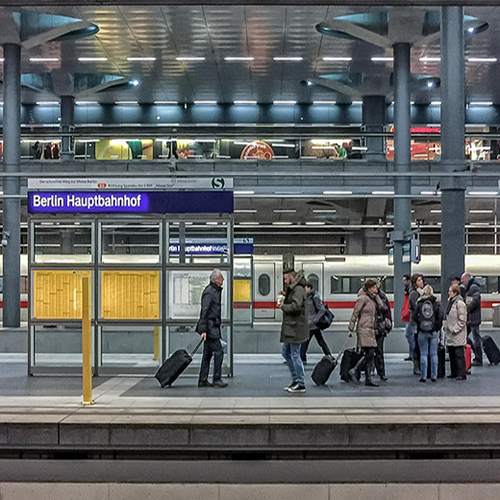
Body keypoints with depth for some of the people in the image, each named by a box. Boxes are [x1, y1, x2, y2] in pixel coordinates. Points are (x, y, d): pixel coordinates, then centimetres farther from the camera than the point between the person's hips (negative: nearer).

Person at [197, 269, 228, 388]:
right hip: (210, 327, -10)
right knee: (218, 351, -10)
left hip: (213, 326, 10)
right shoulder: (209, 292, -15)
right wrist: (203, 330, -22)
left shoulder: (216, 290, 16)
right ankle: (217, 379, -6)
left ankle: (203, 380, 14)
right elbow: (204, 311, -19)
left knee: (208, 353, 11)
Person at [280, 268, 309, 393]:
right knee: (285, 352, 16)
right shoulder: (292, 289, 16)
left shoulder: (298, 289, -15)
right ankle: (295, 379, 24)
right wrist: (286, 296, 8)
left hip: (296, 327, -11)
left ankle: (301, 384, 2)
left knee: (295, 354, -5)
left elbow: (296, 306, -26)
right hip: (290, 327, 11)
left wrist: (283, 306, -12)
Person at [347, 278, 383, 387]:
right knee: (369, 353, -14)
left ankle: (368, 379, 8)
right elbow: (355, 314, -9)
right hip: (364, 329, -9)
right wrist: (351, 329, -9)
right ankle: (354, 371, -2)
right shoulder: (362, 298, -10)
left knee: (370, 355, 6)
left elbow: (381, 306, 8)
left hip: (370, 329, 9)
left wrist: (375, 295, 5)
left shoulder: (372, 298, 15)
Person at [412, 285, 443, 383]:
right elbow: (440, 317, -7)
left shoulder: (419, 304, -4)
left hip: (422, 332, -1)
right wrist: (437, 327, 5)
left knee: (423, 354, 5)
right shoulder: (436, 304, -2)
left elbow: (414, 317, -7)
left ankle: (423, 376, 5)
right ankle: (434, 376, 9)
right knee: (433, 354, 7)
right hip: (433, 332, 1)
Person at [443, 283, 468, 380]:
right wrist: (445, 325, 12)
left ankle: (462, 374, -3)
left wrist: (455, 329, -16)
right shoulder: (450, 301, 14)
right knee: (451, 354, 14)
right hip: (450, 333, 9)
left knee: (459, 354, -7)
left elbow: (462, 320, -16)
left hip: (458, 334, -9)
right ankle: (454, 372, 22)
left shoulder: (460, 303, -14)